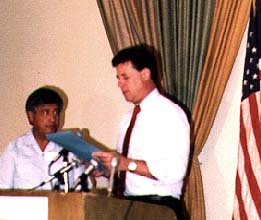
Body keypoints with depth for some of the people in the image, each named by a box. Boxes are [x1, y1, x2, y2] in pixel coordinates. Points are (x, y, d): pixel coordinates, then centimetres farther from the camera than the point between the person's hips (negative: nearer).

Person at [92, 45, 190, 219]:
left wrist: (127, 164, -19)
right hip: (130, 205, 7)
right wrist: (107, 168, 4)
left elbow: (173, 171, -18)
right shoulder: (129, 118, 18)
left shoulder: (170, 114, -7)